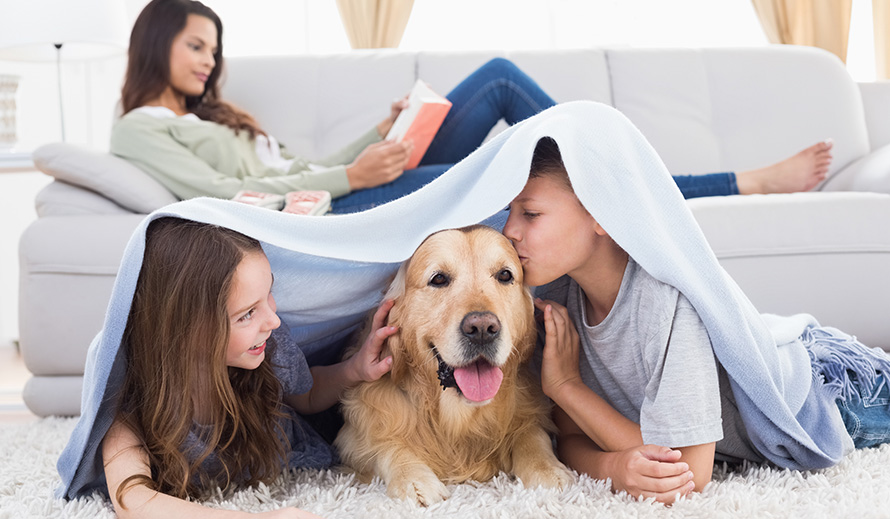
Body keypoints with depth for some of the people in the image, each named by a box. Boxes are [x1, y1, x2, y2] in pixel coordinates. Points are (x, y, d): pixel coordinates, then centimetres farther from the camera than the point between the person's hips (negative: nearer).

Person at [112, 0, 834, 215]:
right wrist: (348, 175, -16)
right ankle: (747, 182, -11)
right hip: (326, 219, -9)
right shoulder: (138, 129, 4)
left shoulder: (206, 114, 29)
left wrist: (378, 138, 9)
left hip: (357, 191, 9)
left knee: (500, 77, -3)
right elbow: (226, 194, -11)